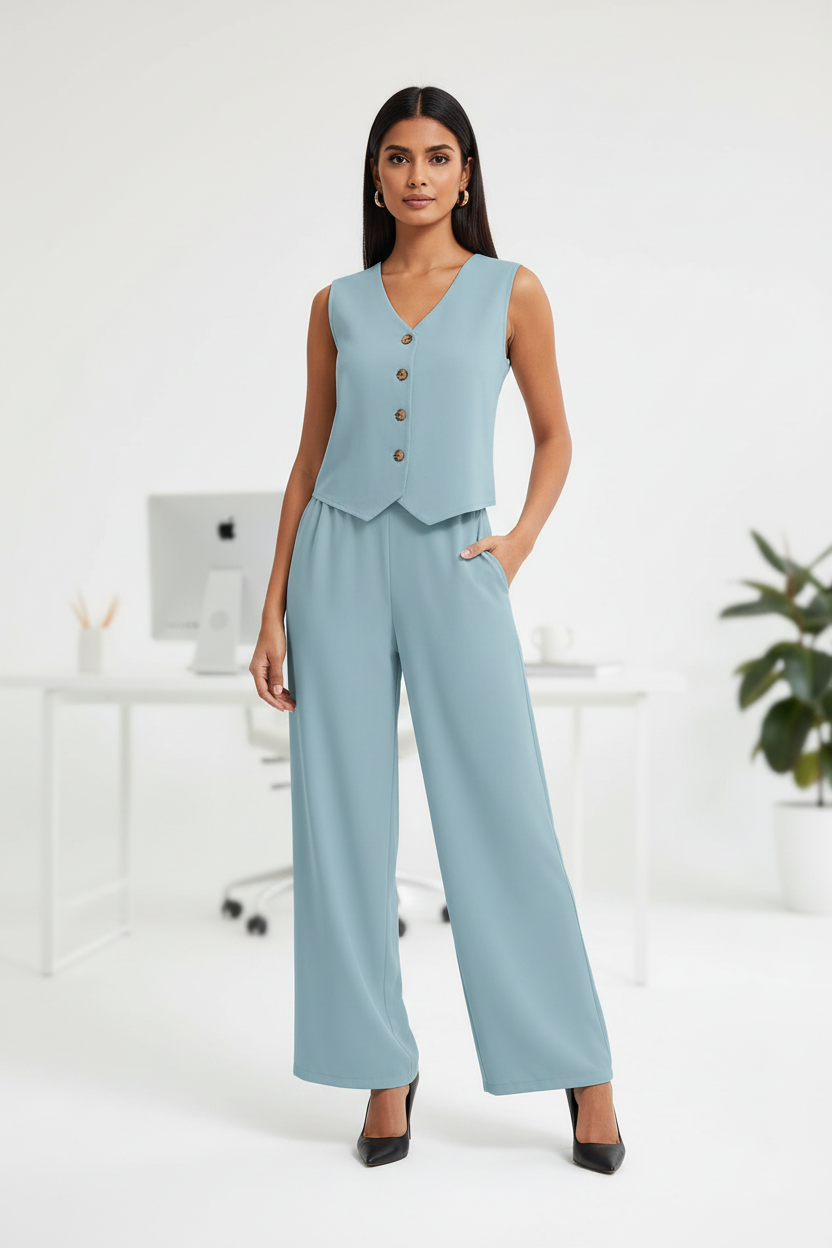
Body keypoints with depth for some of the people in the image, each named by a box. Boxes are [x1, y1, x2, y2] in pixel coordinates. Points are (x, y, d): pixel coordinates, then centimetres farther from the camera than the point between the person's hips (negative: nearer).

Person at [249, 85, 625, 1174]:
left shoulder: (512, 290, 6)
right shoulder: (338, 304, 11)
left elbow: (554, 436, 13)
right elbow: (311, 457, 11)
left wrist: (519, 543, -3)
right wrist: (274, 611, 6)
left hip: (454, 565, -2)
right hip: (342, 561, 3)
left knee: (506, 821, -2)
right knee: (346, 825, 3)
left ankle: (582, 1069, 15)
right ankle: (385, 1070, 18)